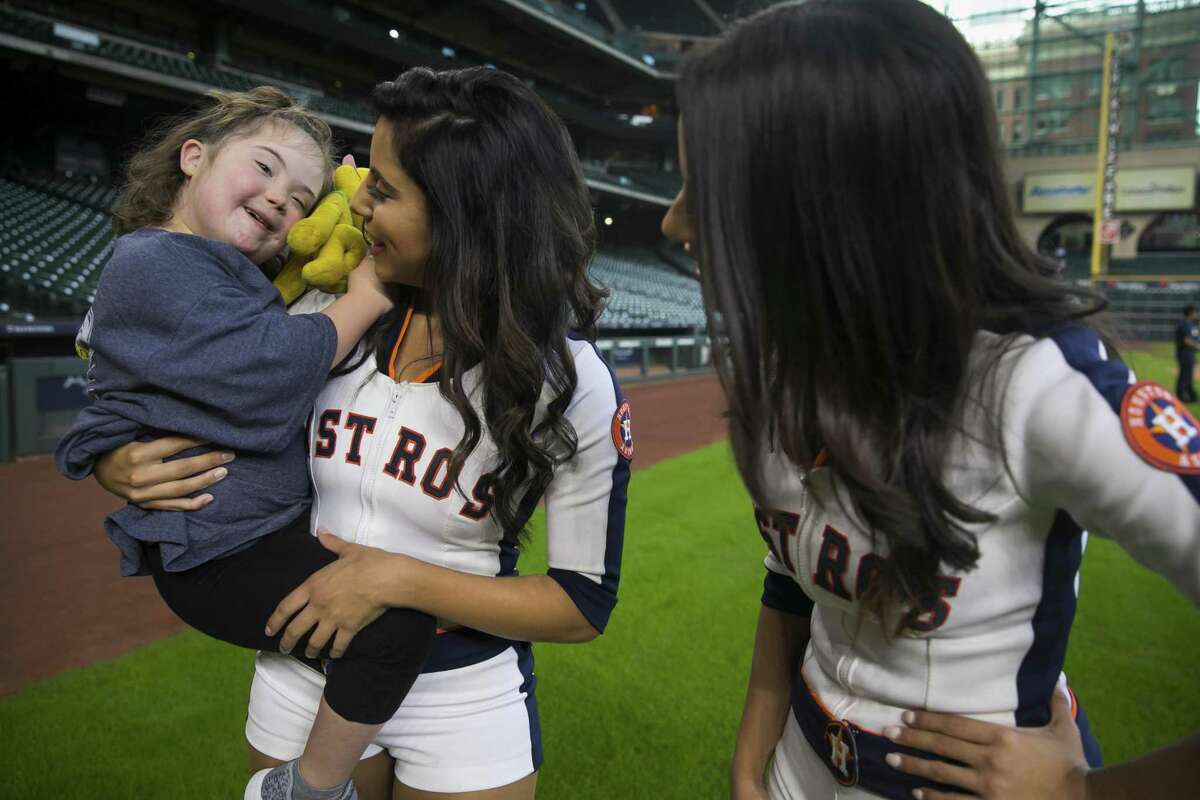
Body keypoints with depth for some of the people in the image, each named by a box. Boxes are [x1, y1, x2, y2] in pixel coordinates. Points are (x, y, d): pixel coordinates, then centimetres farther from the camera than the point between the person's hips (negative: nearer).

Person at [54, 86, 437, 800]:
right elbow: (270, 374, -27)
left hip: (270, 532, 11)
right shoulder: (156, 264, -16)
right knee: (400, 621, -25)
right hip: (219, 559, -11)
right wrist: (364, 296, -15)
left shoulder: (225, 273, 18)